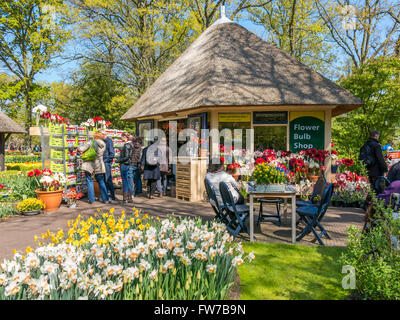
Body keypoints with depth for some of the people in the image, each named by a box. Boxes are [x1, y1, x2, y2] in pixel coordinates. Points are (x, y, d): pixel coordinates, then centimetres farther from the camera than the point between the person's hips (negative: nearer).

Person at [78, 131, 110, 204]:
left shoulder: (91, 142, -8)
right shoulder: (103, 145, 5)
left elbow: (81, 149, -11)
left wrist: (79, 147, 9)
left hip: (89, 165, -3)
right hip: (99, 166, 3)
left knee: (89, 181, 6)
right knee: (101, 182, 12)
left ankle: (91, 200, 8)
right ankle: (105, 199, 12)